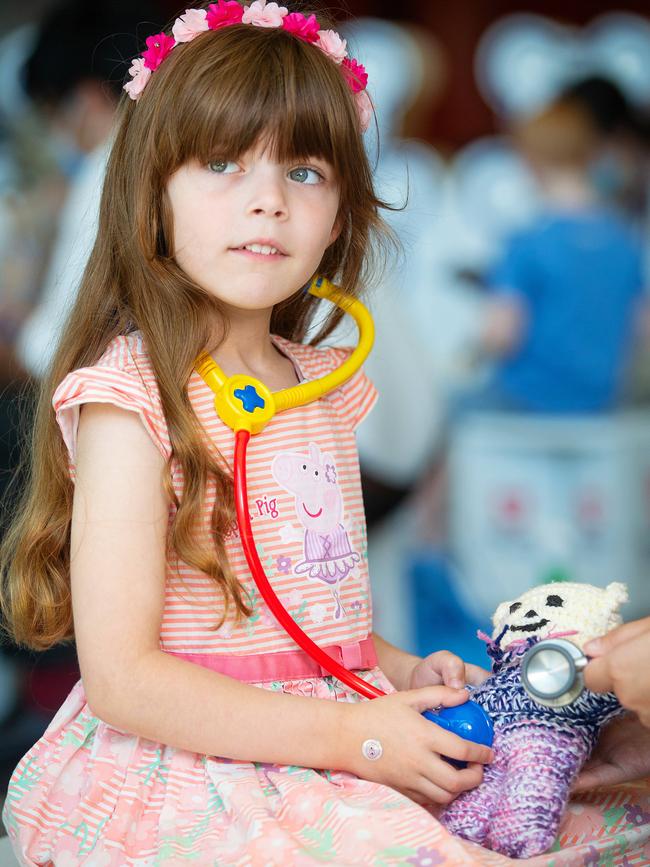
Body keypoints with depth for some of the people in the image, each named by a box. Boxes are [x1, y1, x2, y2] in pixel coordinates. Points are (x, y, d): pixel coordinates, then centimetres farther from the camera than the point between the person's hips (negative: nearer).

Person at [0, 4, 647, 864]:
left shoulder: (322, 385, 12)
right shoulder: (129, 395, -12)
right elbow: (122, 678, -17)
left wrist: (400, 671, 3)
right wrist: (350, 735, -19)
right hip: (180, 769, -7)